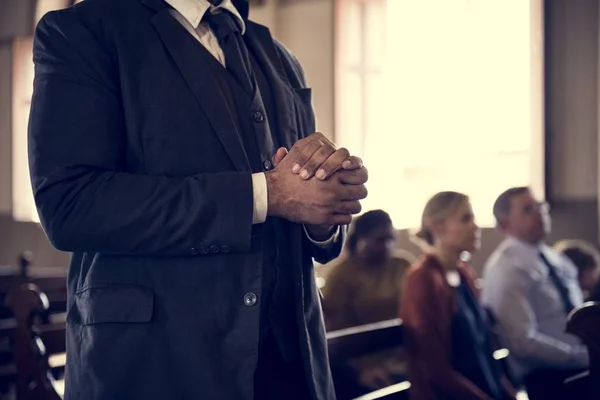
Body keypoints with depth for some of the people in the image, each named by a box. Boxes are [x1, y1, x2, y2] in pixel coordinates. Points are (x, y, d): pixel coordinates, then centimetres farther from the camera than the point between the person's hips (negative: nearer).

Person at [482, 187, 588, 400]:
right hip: (546, 378, -7)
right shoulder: (507, 270, -11)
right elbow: (523, 342, -18)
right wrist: (584, 356, -17)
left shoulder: (556, 260, 13)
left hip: (578, 365, 7)